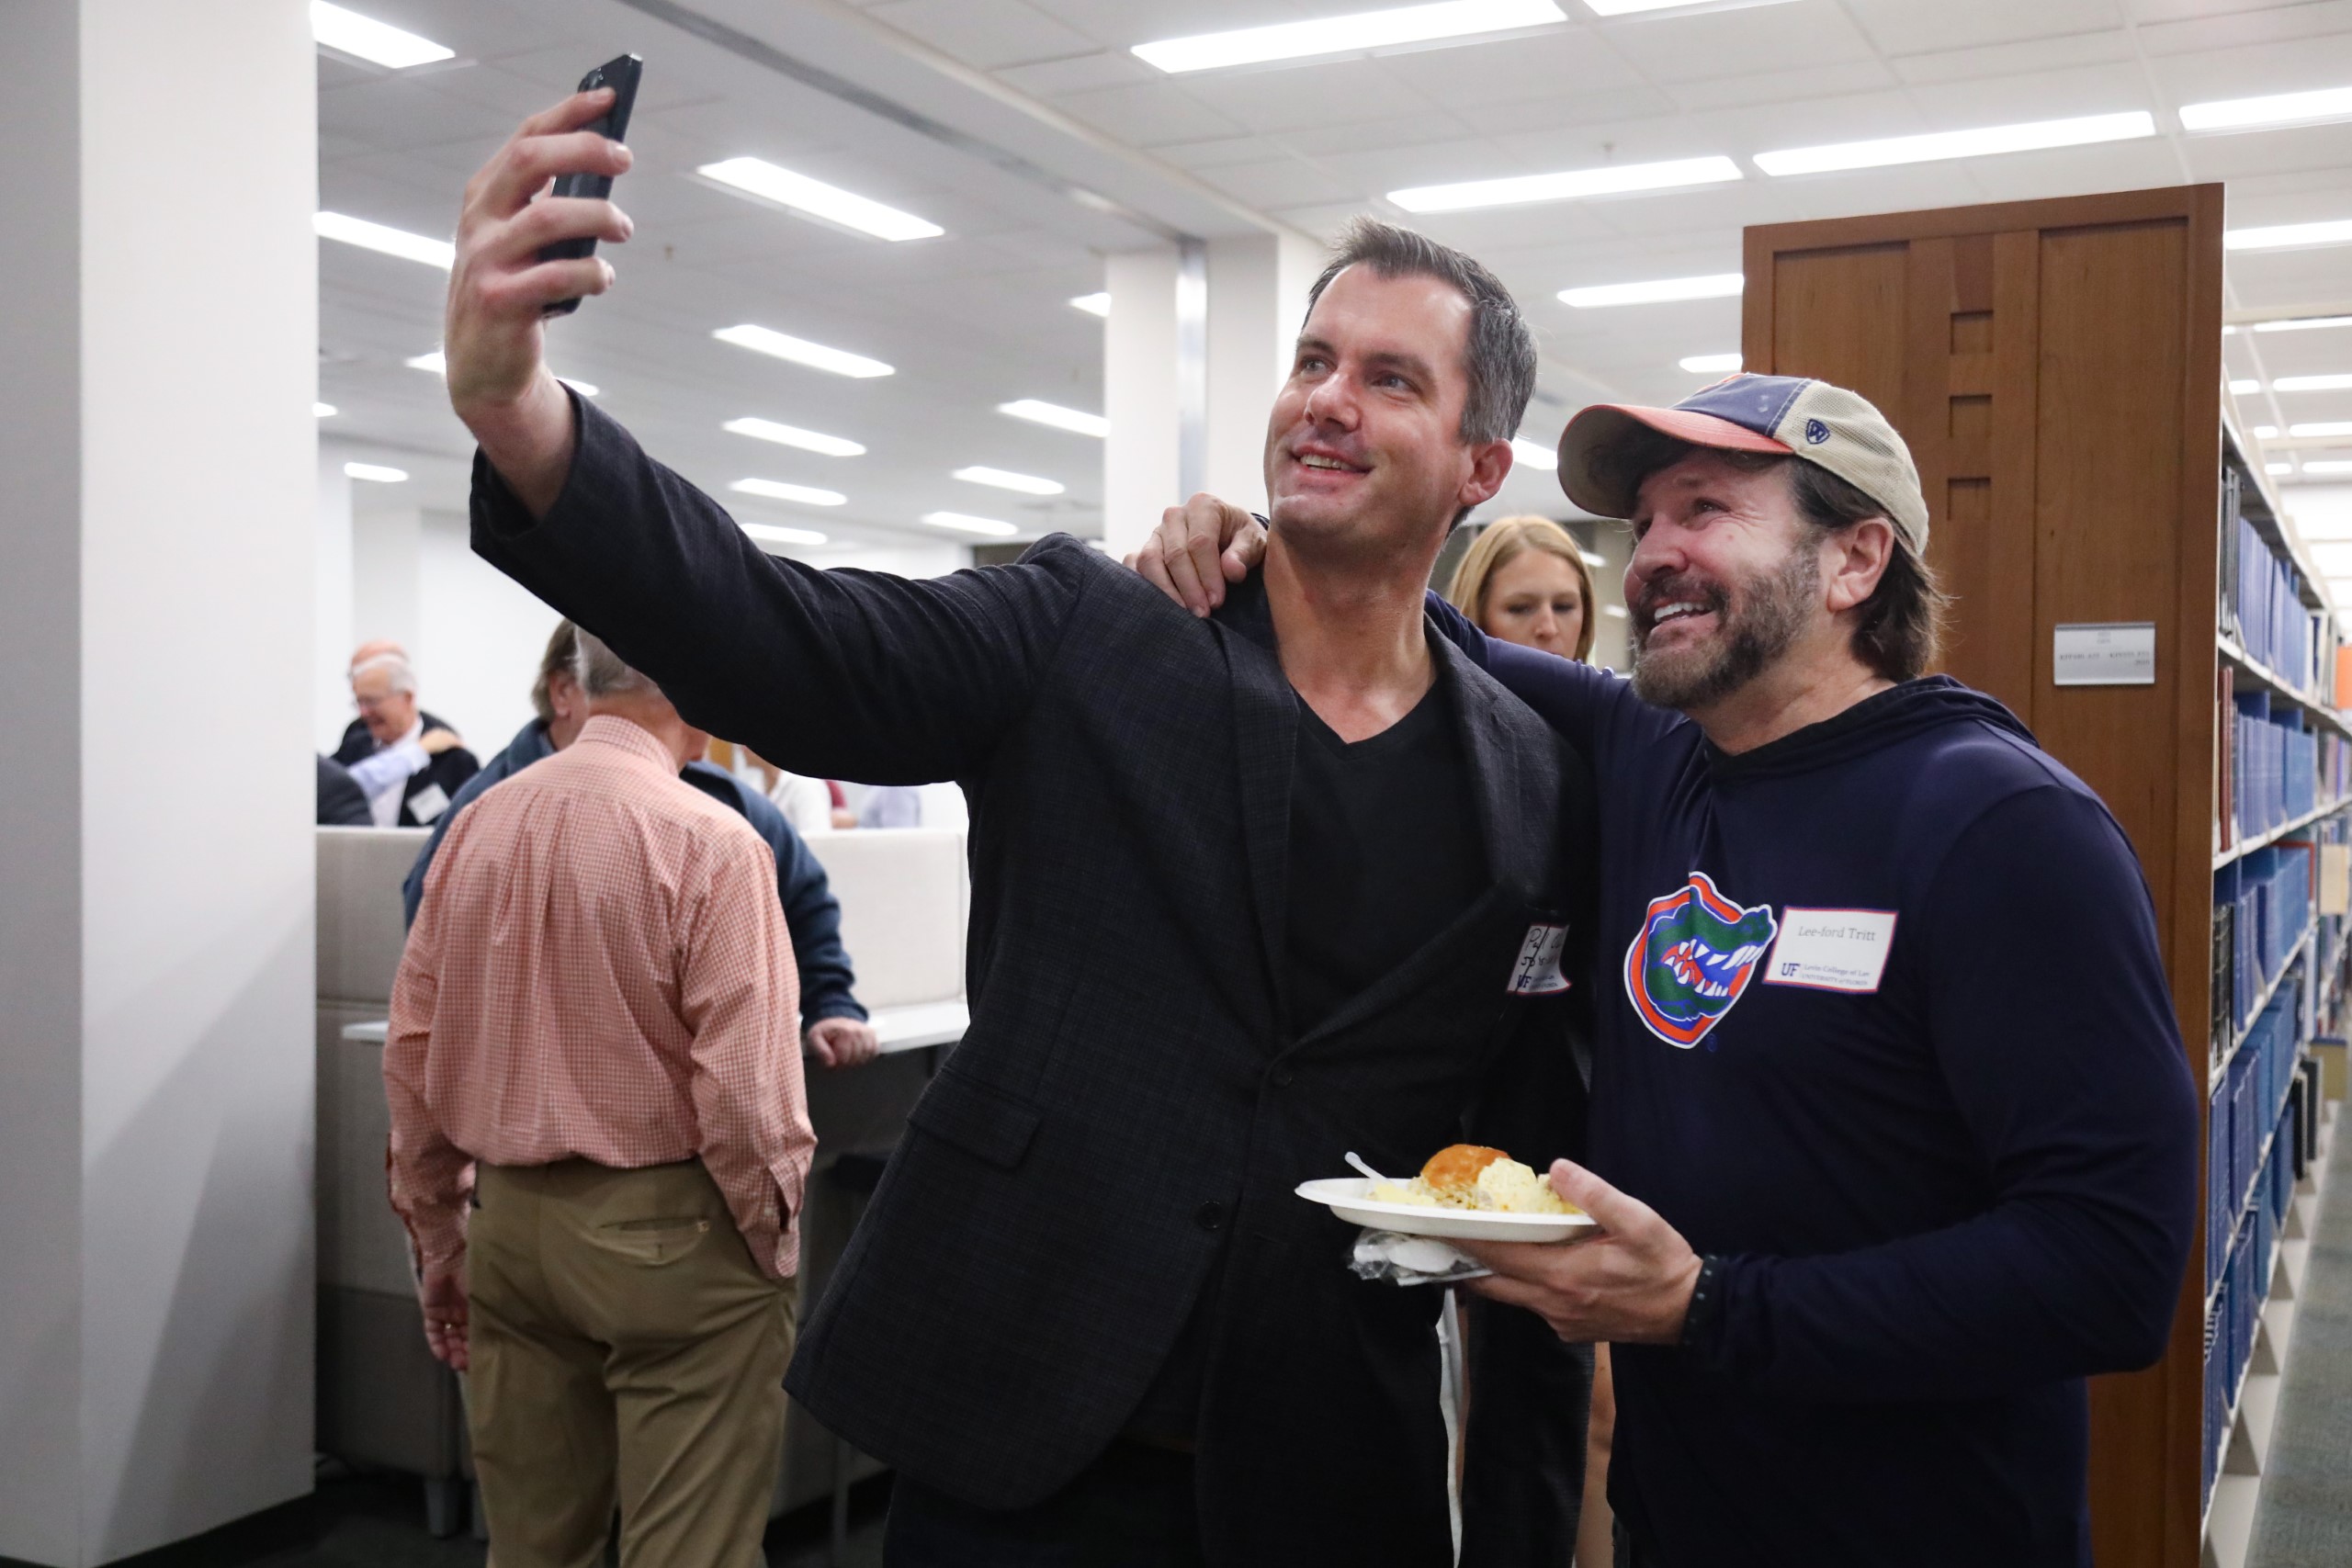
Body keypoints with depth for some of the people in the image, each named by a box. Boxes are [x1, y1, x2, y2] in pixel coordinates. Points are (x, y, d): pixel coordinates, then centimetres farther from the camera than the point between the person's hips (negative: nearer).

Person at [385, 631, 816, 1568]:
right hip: (667, 1232, -6)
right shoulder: (709, 841, -14)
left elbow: (413, 1055, 8)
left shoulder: (480, 825, 3)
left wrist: (437, 1237, 17)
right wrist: (775, 1247, -2)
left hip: (511, 1222, 6)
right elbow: (743, 1086, -16)